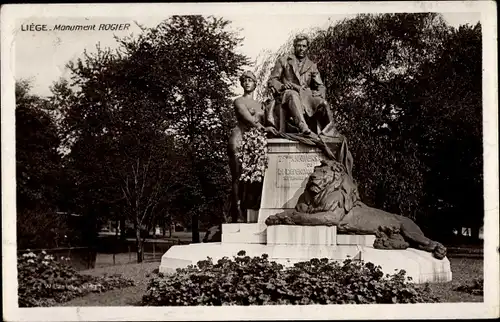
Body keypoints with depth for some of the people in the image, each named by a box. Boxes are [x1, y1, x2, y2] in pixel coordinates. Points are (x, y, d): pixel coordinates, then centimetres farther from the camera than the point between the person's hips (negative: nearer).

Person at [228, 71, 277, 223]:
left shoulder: (260, 105, 24)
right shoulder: (239, 101, 8)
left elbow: (264, 122, 17)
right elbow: (247, 117, -9)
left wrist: (270, 129, -4)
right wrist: (263, 128, -23)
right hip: (240, 138, -5)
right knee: (238, 177, -11)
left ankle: (248, 213, -7)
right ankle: (238, 214, -15)